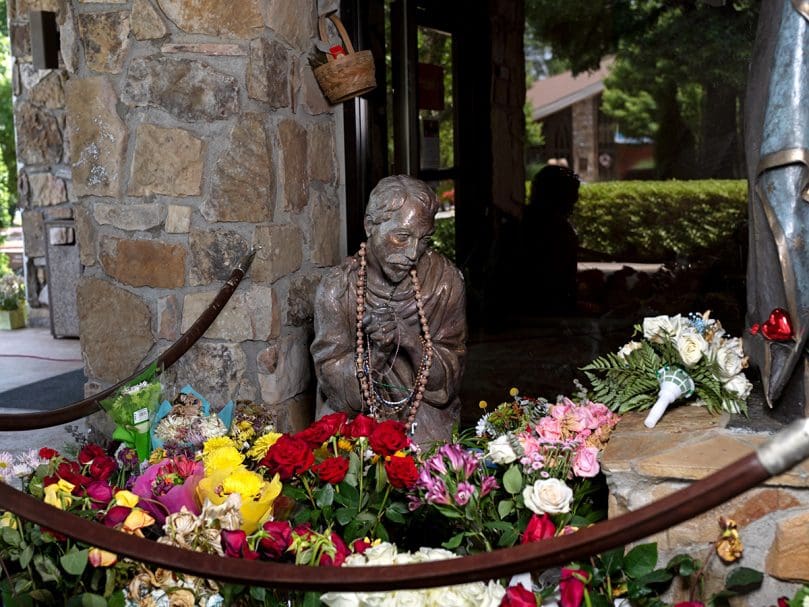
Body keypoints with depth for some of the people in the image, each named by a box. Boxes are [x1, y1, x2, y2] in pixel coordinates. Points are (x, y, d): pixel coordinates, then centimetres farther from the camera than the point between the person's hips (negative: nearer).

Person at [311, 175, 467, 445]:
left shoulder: (445, 280, -5)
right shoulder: (337, 288, -9)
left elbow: (451, 375, -3)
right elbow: (332, 382, -8)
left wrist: (413, 342, -21)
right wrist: (377, 352, -25)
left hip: (428, 422, 1)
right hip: (355, 422, -1)